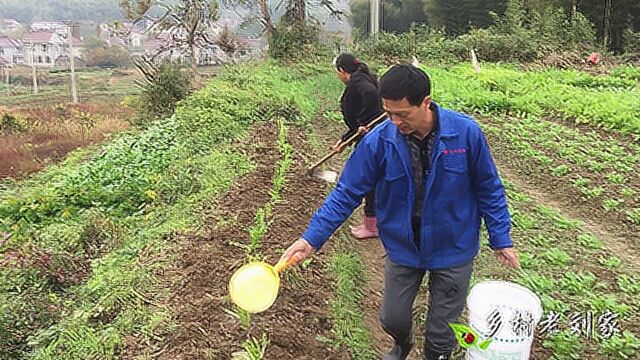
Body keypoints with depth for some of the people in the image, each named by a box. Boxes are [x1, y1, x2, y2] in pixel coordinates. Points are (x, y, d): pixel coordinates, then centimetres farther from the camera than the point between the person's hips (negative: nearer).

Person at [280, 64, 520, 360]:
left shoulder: (466, 132, -19)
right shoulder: (379, 141, -18)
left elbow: (488, 189, -6)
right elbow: (347, 192, -12)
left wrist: (500, 239, -1)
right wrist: (312, 238, -19)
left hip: (453, 249, -1)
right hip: (402, 247, 1)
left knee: (440, 334, 11)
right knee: (392, 319, 17)